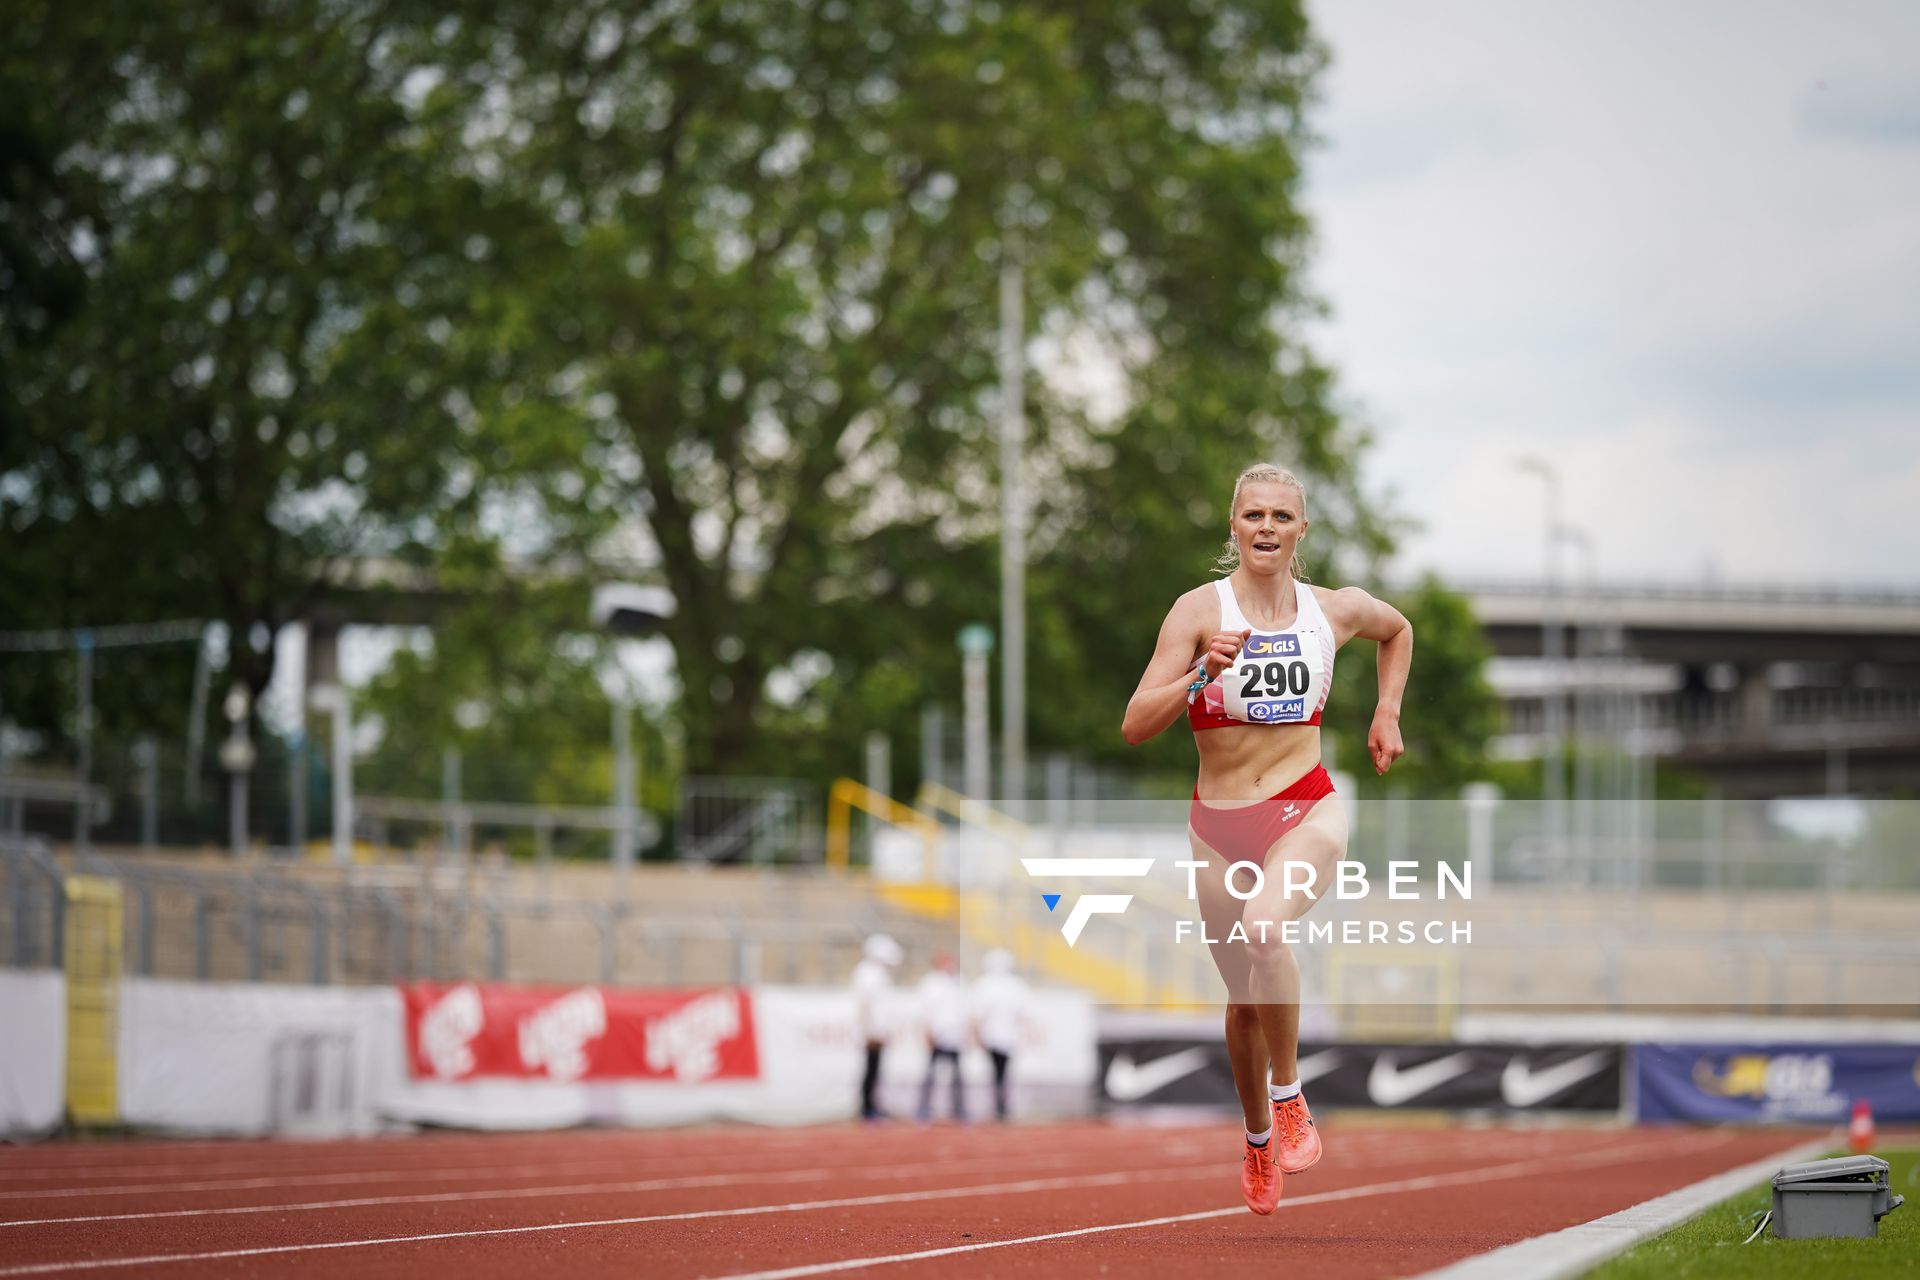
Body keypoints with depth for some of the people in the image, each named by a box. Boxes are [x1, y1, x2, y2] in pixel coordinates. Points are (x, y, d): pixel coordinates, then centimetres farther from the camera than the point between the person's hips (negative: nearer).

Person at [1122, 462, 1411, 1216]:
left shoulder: (1335, 610, 1)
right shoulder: (1199, 611, -7)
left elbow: (1398, 630, 26)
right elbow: (1135, 726, -13)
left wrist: (1387, 714, 18)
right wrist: (1200, 677, -27)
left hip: (1306, 812, -1)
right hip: (1219, 824, 1)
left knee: (1264, 930, -32)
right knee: (1243, 998, 10)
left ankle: (1288, 1099, -15)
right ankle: (1258, 1141, 35)